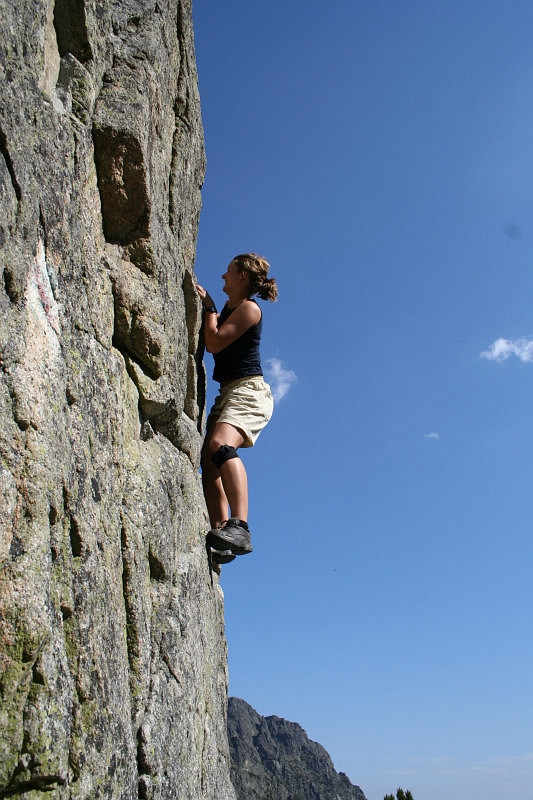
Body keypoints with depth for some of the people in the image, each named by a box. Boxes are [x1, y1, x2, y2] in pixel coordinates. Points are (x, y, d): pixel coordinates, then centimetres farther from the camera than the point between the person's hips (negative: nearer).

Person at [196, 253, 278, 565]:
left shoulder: (249, 308, -4)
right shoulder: (229, 308, 23)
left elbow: (214, 342, -13)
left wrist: (209, 307, 0)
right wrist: (207, 306, 23)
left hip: (248, 390, -9)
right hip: (228, 393, 9)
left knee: (221, 444, -33)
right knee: (209, 459, -6)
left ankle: (240, 529, -44)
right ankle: (220, 531, -9)